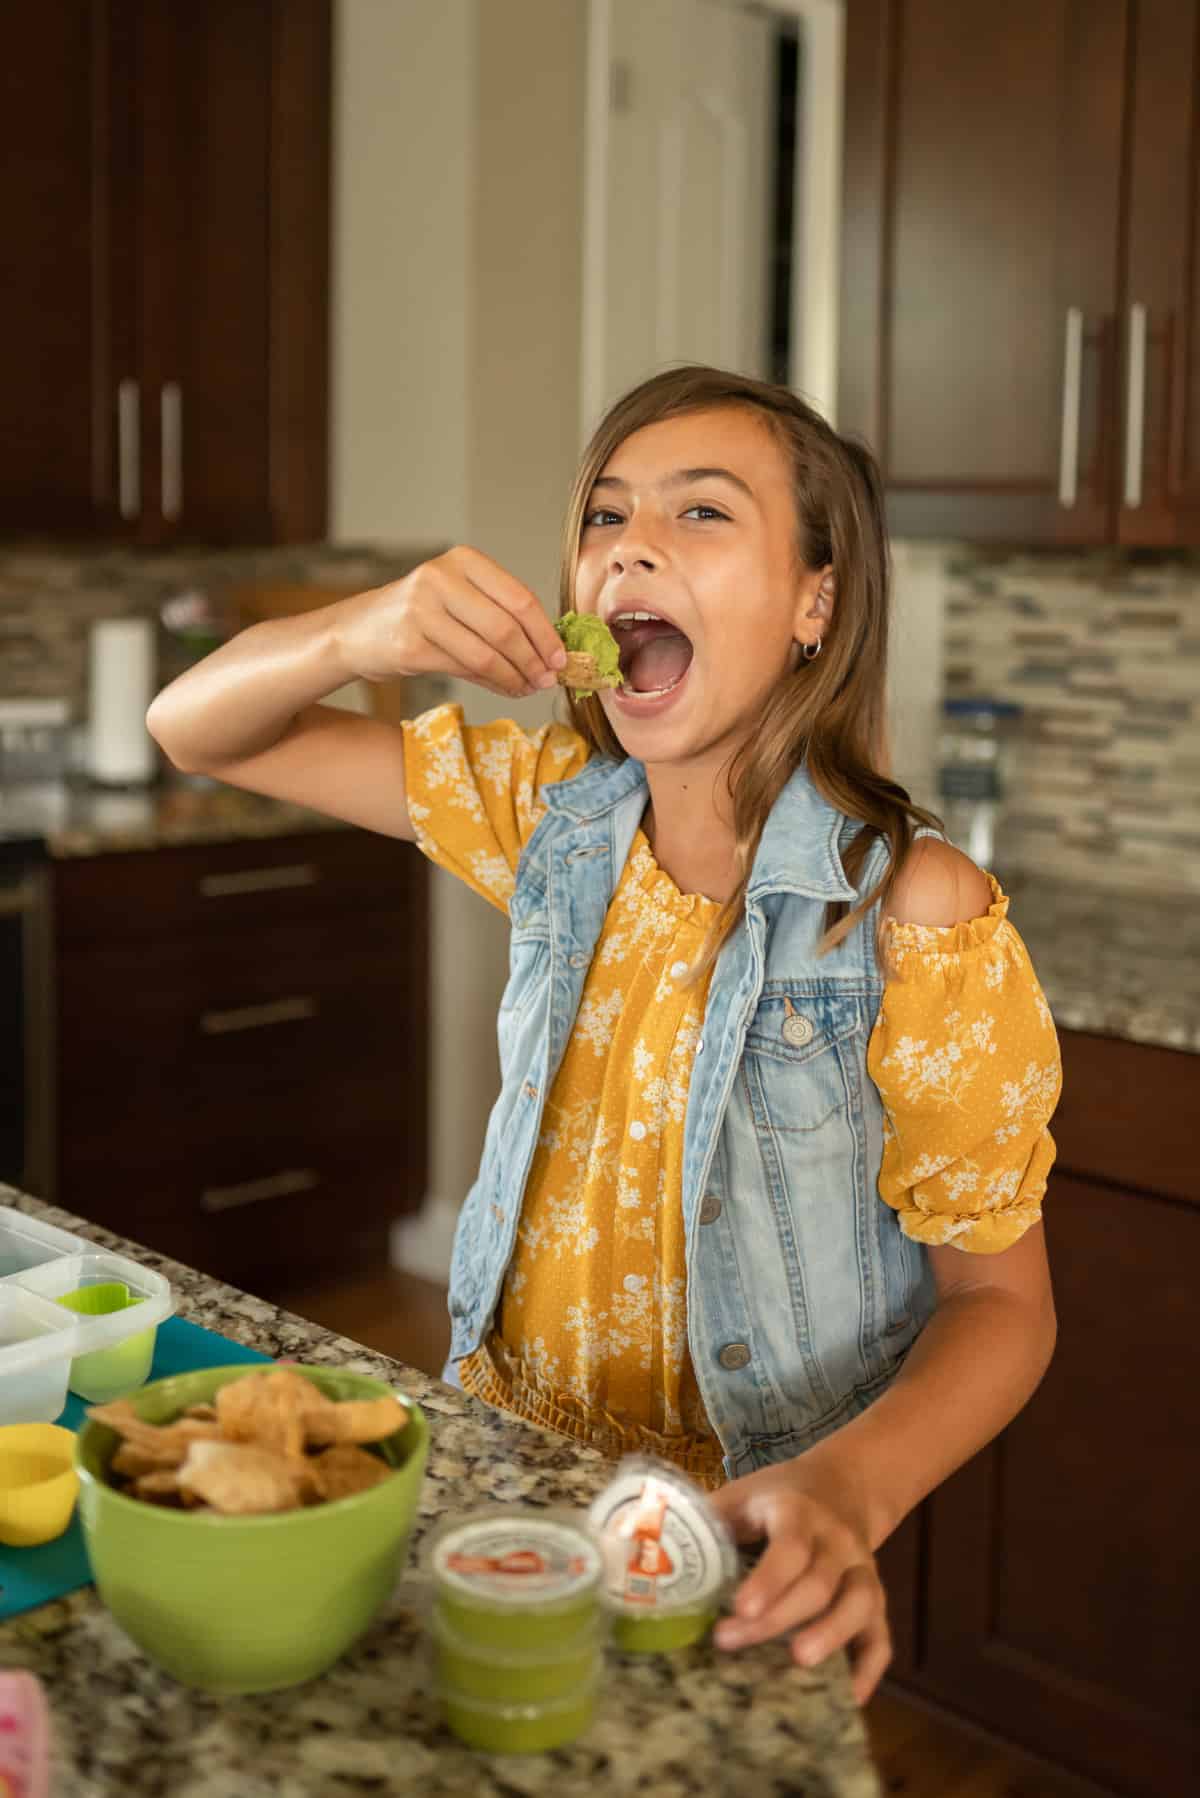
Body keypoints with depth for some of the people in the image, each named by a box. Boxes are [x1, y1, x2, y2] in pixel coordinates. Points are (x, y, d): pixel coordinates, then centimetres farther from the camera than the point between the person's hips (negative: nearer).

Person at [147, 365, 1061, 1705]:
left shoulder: (913, 914, -20)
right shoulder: (555, 811, -5)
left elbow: (1001, 1302, -13)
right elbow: (196, 729, -1)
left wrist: (847, 1492, -32)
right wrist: (358, 637, -22)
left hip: (747, 1532, -3)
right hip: (512, 1457, 4)